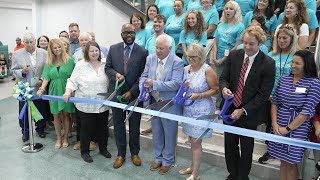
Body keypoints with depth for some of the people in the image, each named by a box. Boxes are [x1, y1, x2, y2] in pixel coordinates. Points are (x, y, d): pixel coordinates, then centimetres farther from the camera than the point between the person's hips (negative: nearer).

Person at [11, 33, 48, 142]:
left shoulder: (43, 53, -1)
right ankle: (25, 132, 28)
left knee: (41, 110, 11)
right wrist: (22, 72, -18)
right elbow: (14, 70, 2)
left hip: (40, 88, 0)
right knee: (24, 112, 9)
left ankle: (40, 129, 33)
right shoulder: (17, 54, -1)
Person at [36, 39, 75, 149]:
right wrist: (42, 89, -12)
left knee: (66, 114, 5)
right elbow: (46, 78, 3)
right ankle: (58, 138, 22)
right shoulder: (49, 63, 6)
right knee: (56, 115, 8)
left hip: (66, 90, -2)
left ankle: (66, 137, 20)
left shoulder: (69, 60, -3)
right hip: (54, 91, 3)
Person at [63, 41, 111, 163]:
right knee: (86, 129, 6)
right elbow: (73, 81, -3)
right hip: (86, 105, -3)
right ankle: (85, 152, 23)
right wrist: (67, 92, -18)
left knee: (103, 128, 14)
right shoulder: (81, 65, -2)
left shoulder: (104, 66, 6)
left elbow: (109, 83, 11)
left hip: (103, 104, 3)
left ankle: (103, 148, 33)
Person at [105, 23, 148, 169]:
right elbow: (107, 68, 7)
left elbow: (143, 75, -6)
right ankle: (121, 154, 27)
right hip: (116, 93, 2)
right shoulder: (113, 49, 3)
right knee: (118, 125, 11)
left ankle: (134, 153, 31)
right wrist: (115, 74, -16)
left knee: (134, 126, 12)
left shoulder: (142, 52, -5)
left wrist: (132, 91, -14)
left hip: (134, 94, -2)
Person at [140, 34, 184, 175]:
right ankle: (158, 159, 39)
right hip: (154, 103, 5)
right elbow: (144, 76, 7)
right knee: (156, 134, 20)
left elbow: (176, 83, -24)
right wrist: (144, 87, -15)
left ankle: (167, 161, 32)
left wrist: (154, 84, -29)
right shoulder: (150, 58, 1)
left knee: (169, 135, 12)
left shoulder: (177, 62, -16)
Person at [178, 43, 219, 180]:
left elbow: (215, 89, -10)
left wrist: (199, 95, -20)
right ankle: (193, 166, 36)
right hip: (188, 109, 6)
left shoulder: (207, 70, -13)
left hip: (202, 110, -6)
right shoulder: (186, 69, 4)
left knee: (196, 142, 2)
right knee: (193, 140, 18)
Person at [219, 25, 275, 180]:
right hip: (230, 109, 4)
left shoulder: (268, 64, -14)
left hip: (250, 113, -3)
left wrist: (243, 110, -17)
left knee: (246, 149, 15)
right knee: (230, 146, 16)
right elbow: (223, 78, 3)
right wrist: (224, 88, -21)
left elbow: (264, 94, -13)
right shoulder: (233, 56, -3)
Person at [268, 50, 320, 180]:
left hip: (297, 129, -4)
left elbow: (307, 111, -12)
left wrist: (288, 129, -11)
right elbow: (275, 103, 9)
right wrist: (275, 124, -5)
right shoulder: (284, 80, 6)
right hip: (278, 128, 4)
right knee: (283, 161, 15)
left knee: (291, 163, 8)